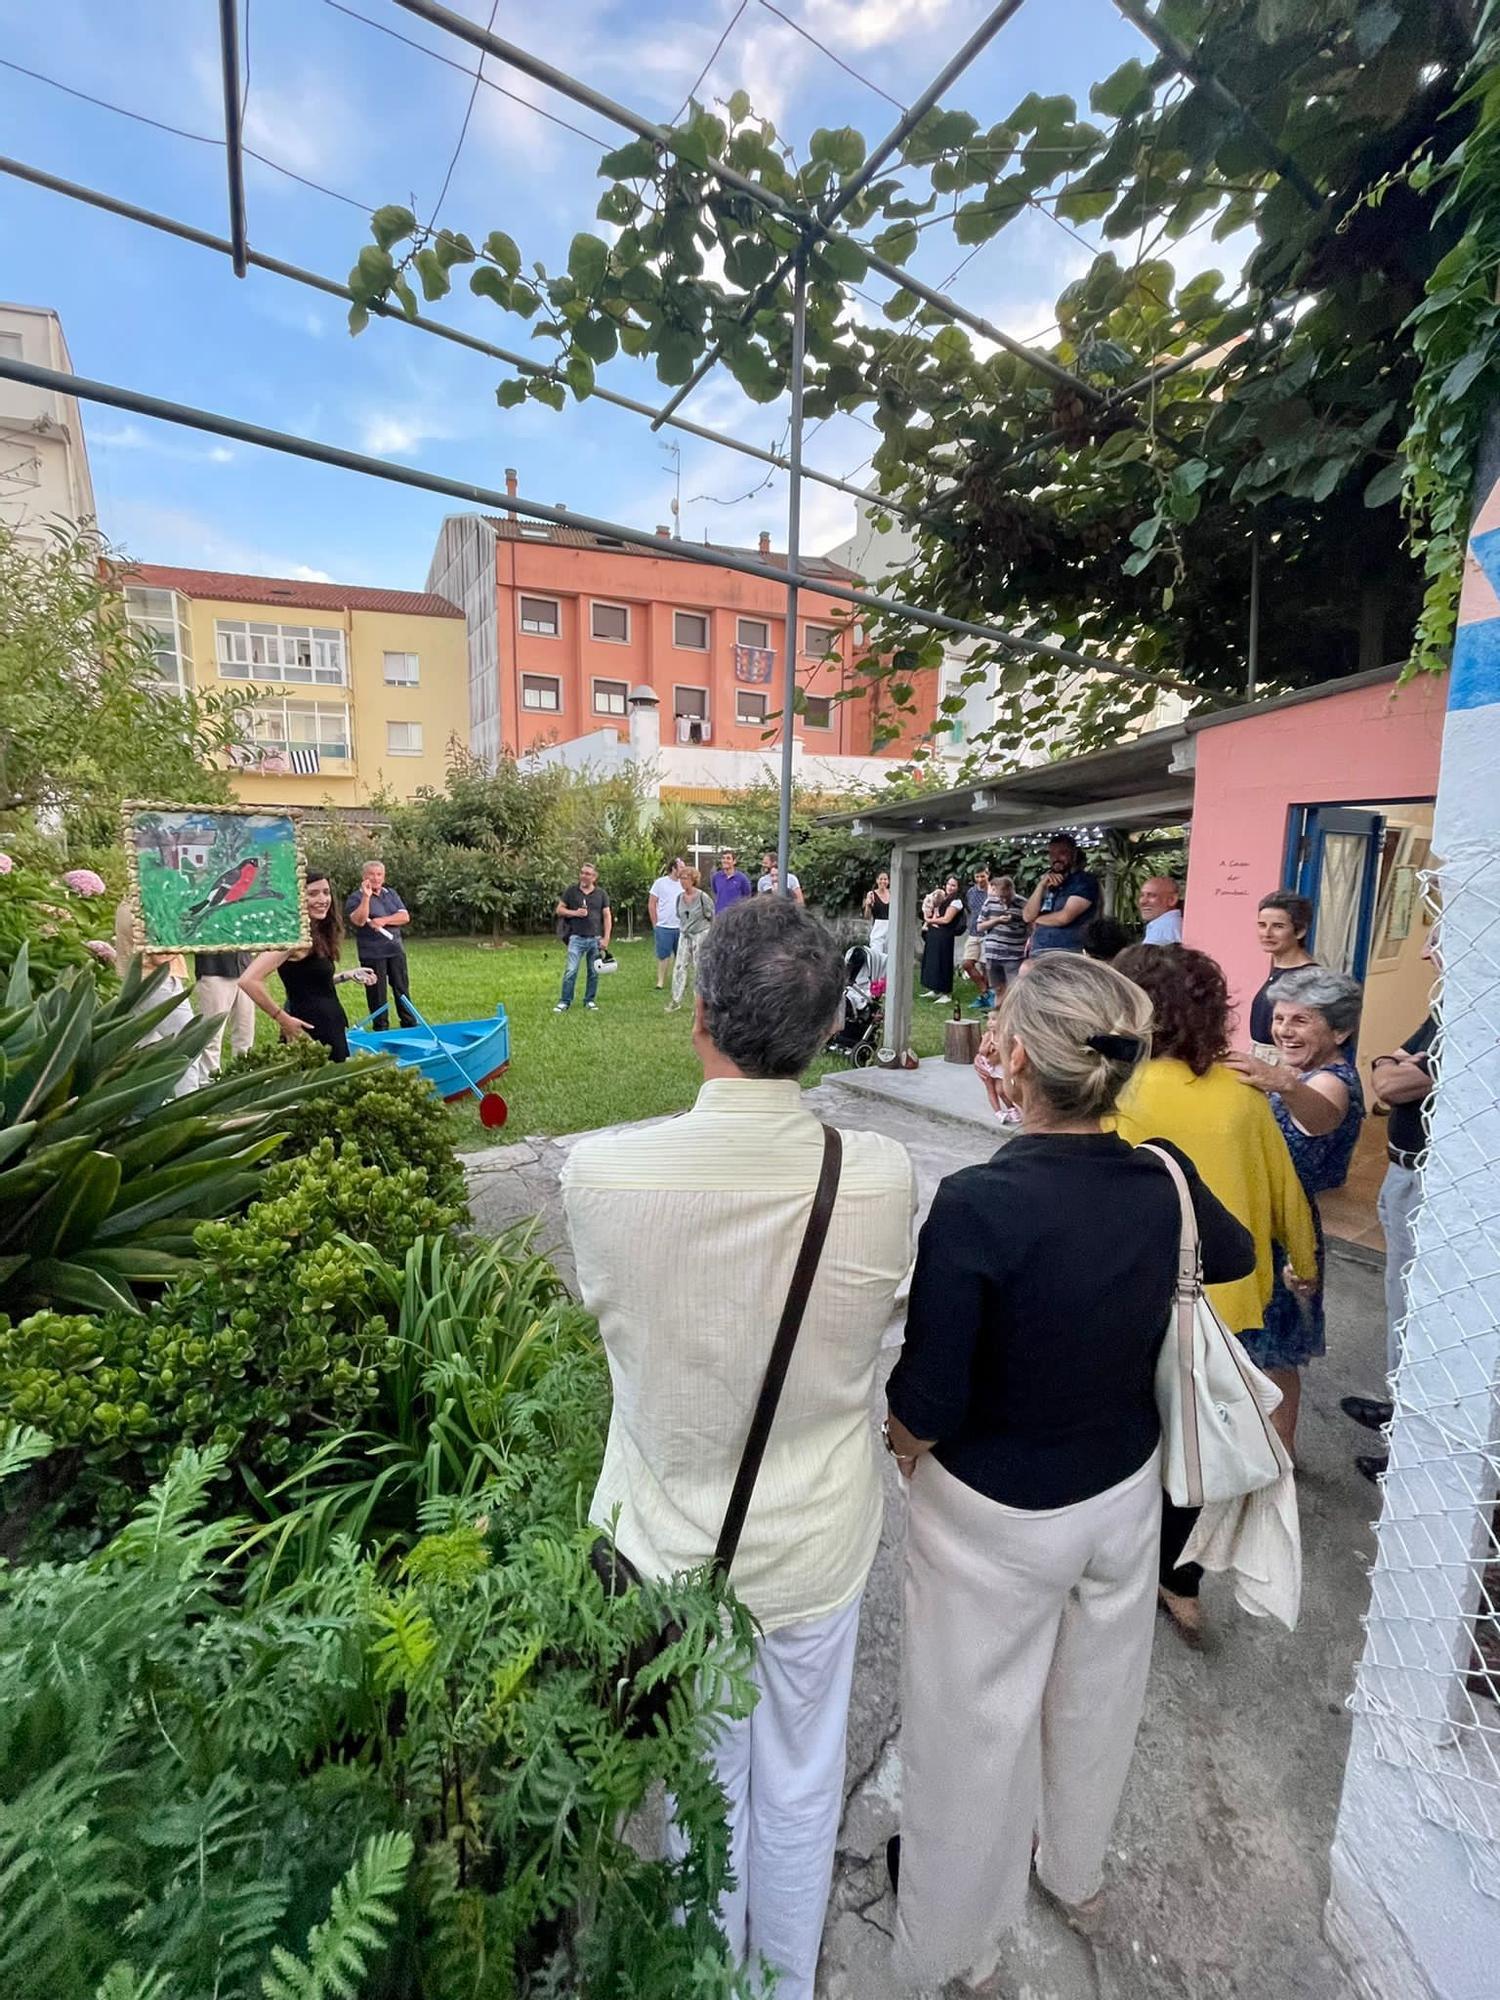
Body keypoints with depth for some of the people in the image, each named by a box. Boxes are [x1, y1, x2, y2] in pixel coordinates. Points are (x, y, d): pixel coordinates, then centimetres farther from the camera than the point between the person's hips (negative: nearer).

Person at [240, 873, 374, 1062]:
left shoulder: (318, 934, 10)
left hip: (328, 1029, 9)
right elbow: (249, 980, -26)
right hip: (310, 1033, -9)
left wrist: (349, 976, 13)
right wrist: (283, 1019, -19)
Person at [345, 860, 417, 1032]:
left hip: (395, 949, 4)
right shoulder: (357, 898, -3)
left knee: (402, 988, 9)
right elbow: (359, 921, -21)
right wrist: (366, 896, -24)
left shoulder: (391, 894, 11)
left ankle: (410, 1024, 17)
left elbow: (405, 917, 0)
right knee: (377, 991, 3)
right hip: (372, 953, -4)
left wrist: (384, 921, -15)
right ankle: (381, 1027, 13)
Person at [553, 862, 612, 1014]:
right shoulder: (571, 891, 3)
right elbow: (559, 910, 7)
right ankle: (565, 1002, 2)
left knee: (594, 972, 7)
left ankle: (589, 1000, 20)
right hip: (576, 938, -1)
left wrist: (606, 938, -3)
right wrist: (574, 913, -12)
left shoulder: (601, 894, 5)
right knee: (571, 971, -7)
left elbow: (607, 916, 5)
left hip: (595, 938, 2)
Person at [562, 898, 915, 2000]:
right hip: (819, 1541, 1)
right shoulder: (882, 1175, -25)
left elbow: (607, 1313, -8)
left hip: (676, 1542, 0)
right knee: (802, 1784, 30)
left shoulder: (602, 1172, -28)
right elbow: (878, 1320, -6)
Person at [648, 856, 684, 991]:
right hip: (664, 928, -3)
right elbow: (651, 904, 0)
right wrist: (655, 924, -1)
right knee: (662, 956, 4)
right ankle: (660, 982, 12)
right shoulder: (660, 882, -4)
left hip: (681, 927, 3)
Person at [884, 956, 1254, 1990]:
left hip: (995, 1517, -5)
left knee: (976, 1726, 22)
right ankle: (1077, 1873, 60)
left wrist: (906, 1440, -5)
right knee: (1096, 1698, 31)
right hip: (1126, 1490, 5)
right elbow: (1237, 1255, 8)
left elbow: (927, 1410, -26)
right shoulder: (1163, 1181, -16)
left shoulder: (978, 1203, -33)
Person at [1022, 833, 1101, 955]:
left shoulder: (1086, 881, 0)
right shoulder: (1048, 884, 21)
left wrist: (1037, 920, 8)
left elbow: (1064, 917, -11)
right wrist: (1041, 885, -2)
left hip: (1068, 954, -6)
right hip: (1038, 954, 6)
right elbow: (1028, 916, 9)